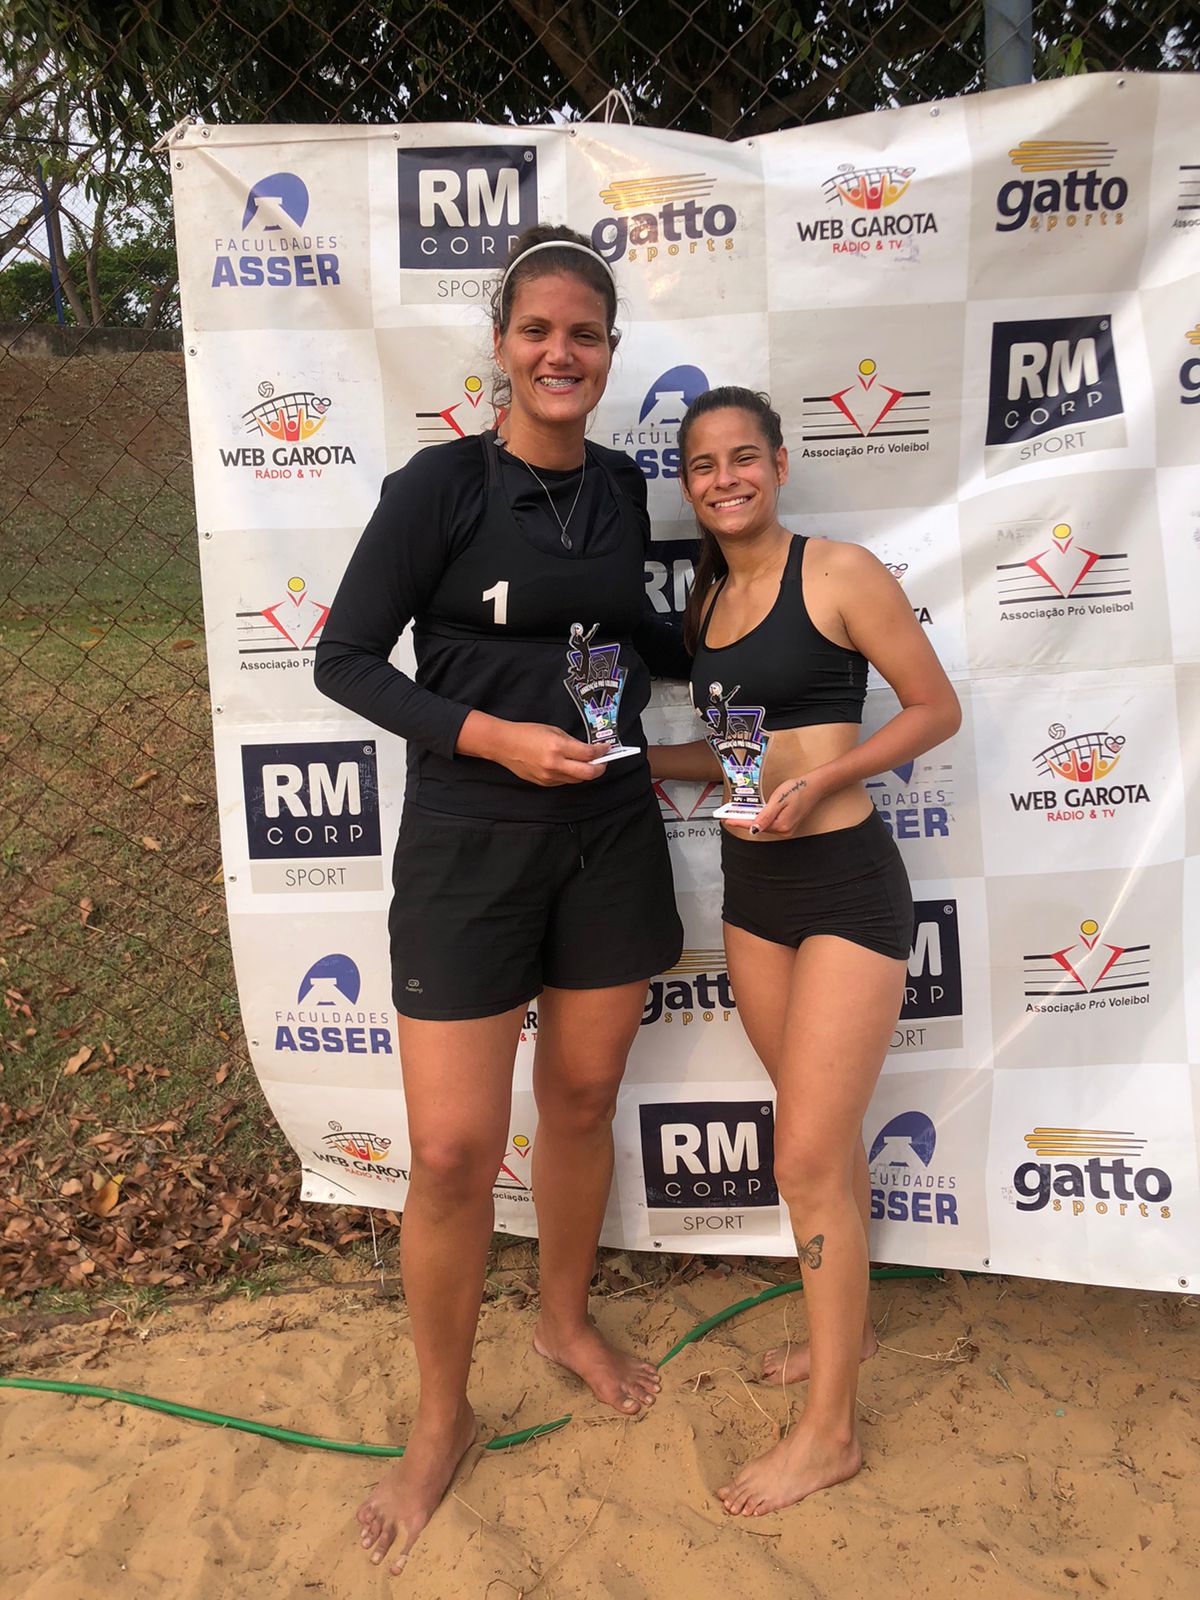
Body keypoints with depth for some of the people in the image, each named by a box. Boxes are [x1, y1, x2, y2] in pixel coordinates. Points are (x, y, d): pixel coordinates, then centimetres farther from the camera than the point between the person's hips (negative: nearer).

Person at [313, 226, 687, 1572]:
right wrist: (491, 735, -20)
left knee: (582, 1101, 17)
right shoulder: (443, 484, -9)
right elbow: (345, 660, -9)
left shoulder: (620, 486, 7)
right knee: (453, 1150, -1)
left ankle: (567, 1320, 44)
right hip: (469, 841, -4)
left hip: (609, 831, 5)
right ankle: (441, 1421, 25)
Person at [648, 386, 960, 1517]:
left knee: (806, 1158, -3)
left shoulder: (839, 573, -10)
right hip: (752, 884, 7)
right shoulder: (709, 600, 10)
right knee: (825, 1133, 20)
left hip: (844, 882, -7)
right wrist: (637, 757, 3)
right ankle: (846, 1327, 41)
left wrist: (817, 780, -19)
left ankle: (829, 1431, 15)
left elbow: (936, 709, -8)